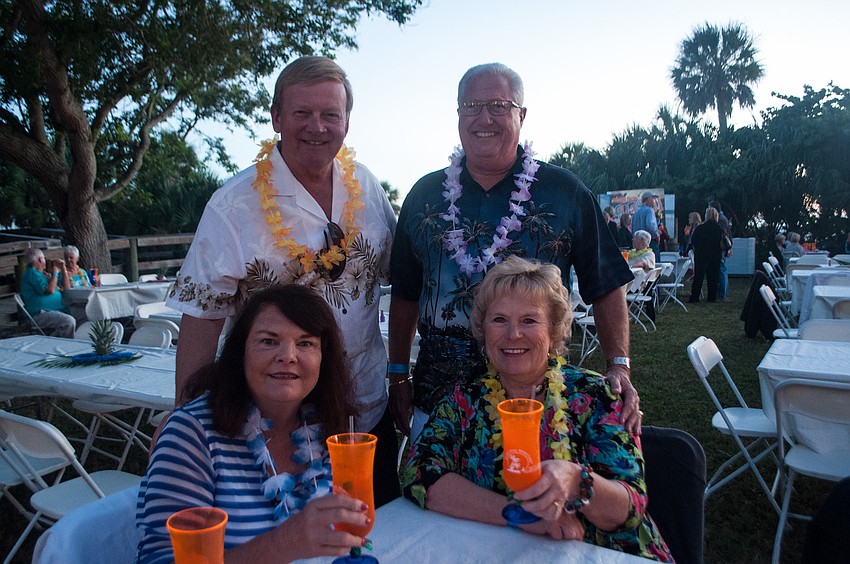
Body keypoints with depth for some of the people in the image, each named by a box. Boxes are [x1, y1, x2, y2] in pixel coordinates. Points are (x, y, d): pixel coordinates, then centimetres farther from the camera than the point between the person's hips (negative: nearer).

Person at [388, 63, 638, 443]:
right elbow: (405, 294, 10)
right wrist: (398, 374, 8)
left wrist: (619, 366, -13)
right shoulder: (425, 194, 5)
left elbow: (606, 288, -1)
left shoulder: (565, 192, -2)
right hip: (437, 394, 2)